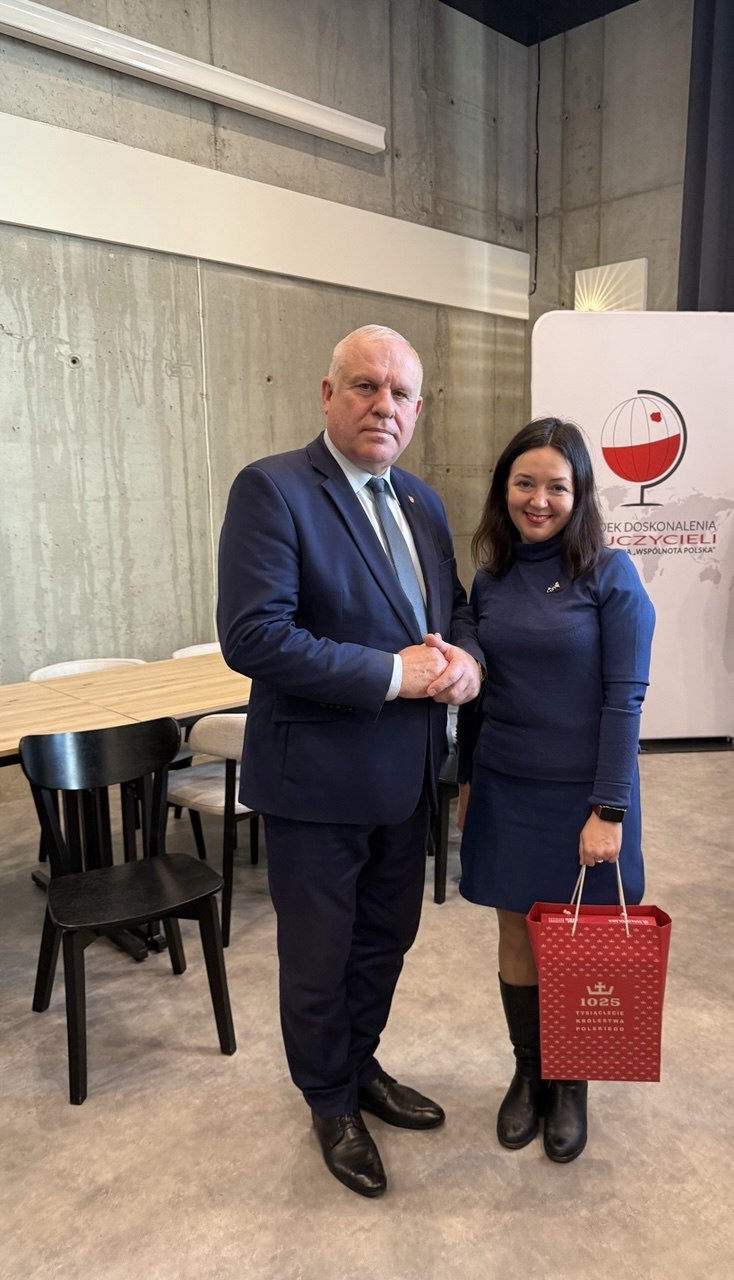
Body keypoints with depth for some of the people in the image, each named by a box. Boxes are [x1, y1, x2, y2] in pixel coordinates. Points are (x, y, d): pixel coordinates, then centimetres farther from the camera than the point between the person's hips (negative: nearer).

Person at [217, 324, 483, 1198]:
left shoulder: (421, 502, 8)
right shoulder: (272, 490, -16)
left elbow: (455, 606, 16)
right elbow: (252, 635, -25)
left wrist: (463, 658, -8)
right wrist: (394, 674, -23)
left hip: (405, 773, 7)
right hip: (318, 777, -7)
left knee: (387, 938, 24)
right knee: (319, 958, 15)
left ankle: (361, 1066, 51)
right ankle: (331, 1103, 41)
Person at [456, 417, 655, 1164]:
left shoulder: (609, 575, -10)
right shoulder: (490, 580, 3)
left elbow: (624, 699, -12)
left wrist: (609, 811, -15)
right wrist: (466, 781, 12)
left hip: (581, 793, -3)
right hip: (505, 790, 4)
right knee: (517, 935, 14)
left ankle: (570, 1085, 35)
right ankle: (527, 1074, 36)